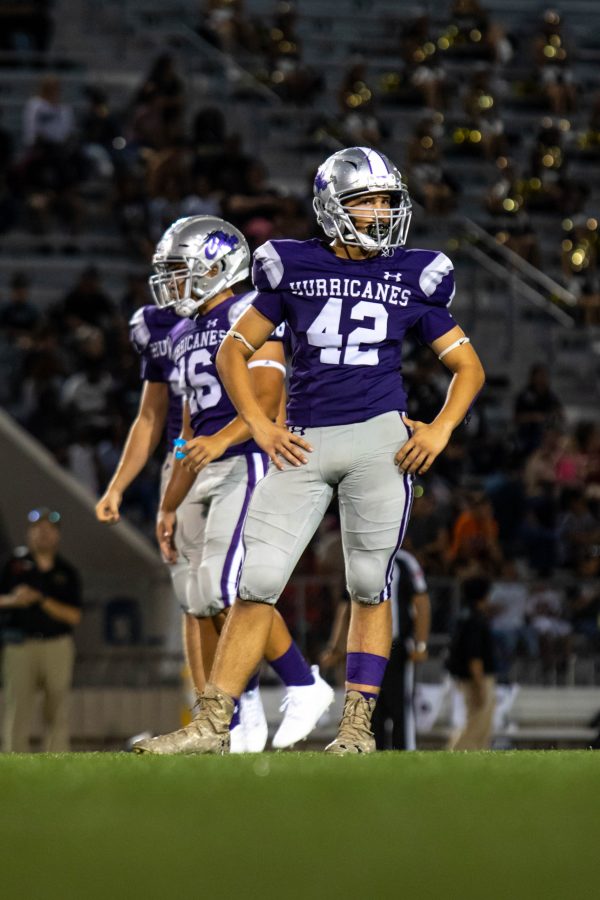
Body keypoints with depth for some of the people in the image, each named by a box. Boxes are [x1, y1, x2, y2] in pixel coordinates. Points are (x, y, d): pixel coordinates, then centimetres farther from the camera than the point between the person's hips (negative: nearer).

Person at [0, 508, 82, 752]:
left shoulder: (66, 572, 10)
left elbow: (74, 616, 2)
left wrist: (41, 600, -9)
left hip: (58, 646, 1)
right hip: (20, 646, -1)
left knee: (58, 711, -2)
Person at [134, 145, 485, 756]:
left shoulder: (414, 280, 8)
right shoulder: (294, 270, 7)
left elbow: (468, 367, 14)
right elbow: (233, 352, 13)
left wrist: (441, 429, -2)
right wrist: (260, 426, 1)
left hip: (379, 438, 0)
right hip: (303, 446, 0)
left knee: (369, 587, 1)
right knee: (257, 584, -5)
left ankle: (357, 726, 9)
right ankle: (213, 724, -4)